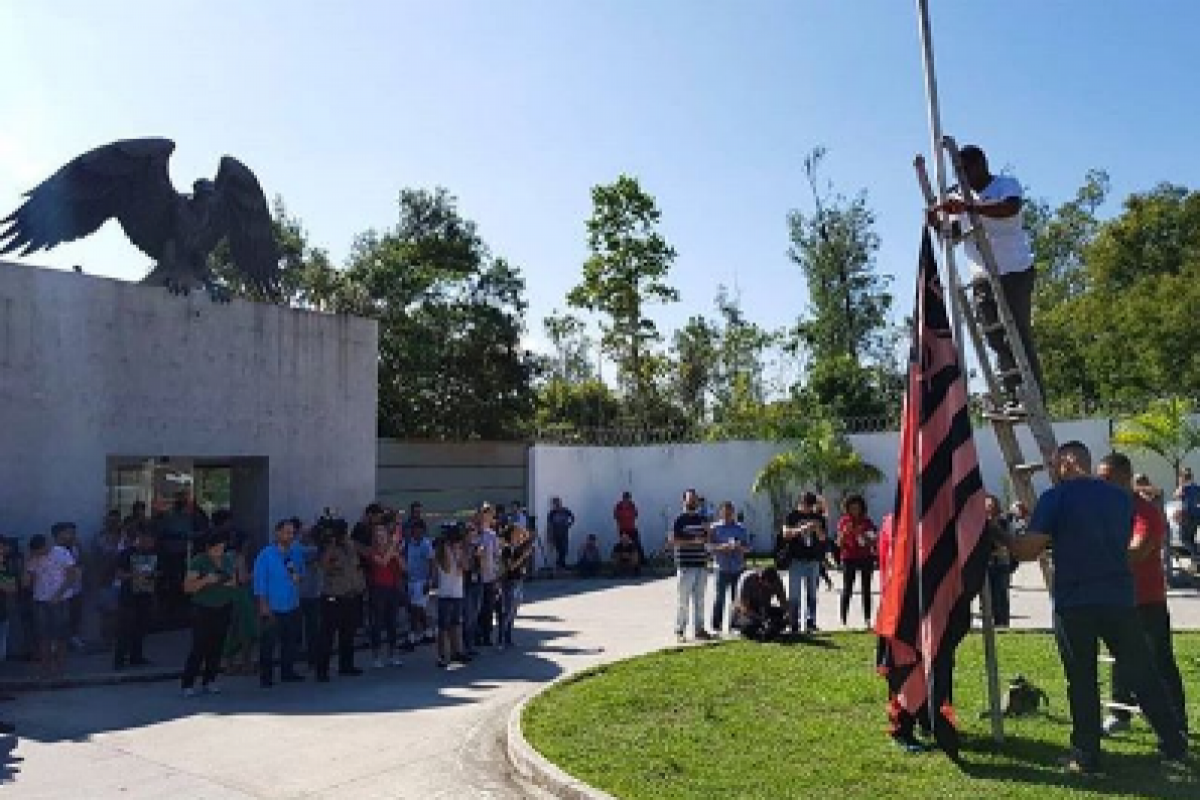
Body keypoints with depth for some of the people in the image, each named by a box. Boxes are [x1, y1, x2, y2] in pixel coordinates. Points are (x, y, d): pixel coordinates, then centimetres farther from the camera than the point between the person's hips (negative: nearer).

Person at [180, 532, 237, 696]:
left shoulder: (228, 560, 9)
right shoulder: (198, 561, -7)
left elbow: (234, 581, 19)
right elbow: (187, 587, -11)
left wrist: (231, 583, -4)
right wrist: (206, 580, -25)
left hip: (223, 609, 5)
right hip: (203, 610, -5)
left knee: (216, 647, 4)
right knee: (199, 648, -8)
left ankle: (209, 682, 12)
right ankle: (188, 685, -1)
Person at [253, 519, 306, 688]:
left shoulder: (296, 552, 5)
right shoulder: (266, 555, -8)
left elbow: (302, 570, 21)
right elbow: (260, 581, -7)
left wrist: (299, 576, -3)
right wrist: (263, 605, -11)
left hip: (292, 606, 5)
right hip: (272, 608, -5)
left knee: (291, 641, 12)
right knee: (269, 643, -2)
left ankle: (288, 673, 25)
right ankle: (266, 677, 7)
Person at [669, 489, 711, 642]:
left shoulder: (702, 519, 15)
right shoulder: (680, 520, -4)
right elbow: (672, 541, -12)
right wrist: (692, 541, -18)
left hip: (701, 565, 6)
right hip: (685, 565, -6)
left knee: (699, 599, 11)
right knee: (683, 600, -4)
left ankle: (699, 629, 19)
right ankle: (680, 630, 4)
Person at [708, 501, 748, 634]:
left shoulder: (741, 528, 11)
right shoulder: (715, 528, 4)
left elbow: (747, 547, 11)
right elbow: (709, 547, -1)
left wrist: (739, 547, -9)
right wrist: (721, 547, -17)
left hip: (738, 568, 3)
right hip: (722, 568, -3)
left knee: (737, 598, 3)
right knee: (720, 597, -6)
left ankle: (735, 624, 13)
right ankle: (716, 626, 1)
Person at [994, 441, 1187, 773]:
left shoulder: (1056, 498, -6)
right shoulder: (1121, 497, 10)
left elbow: (1028, 550, -10)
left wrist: (1002, 537, 8)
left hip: (1073, 603, -4)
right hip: (1120, 599, 4)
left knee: (1082, 680, 4)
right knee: (1142, 674, 14)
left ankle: (1086, 755, 9)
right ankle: (1174, 745, 20)